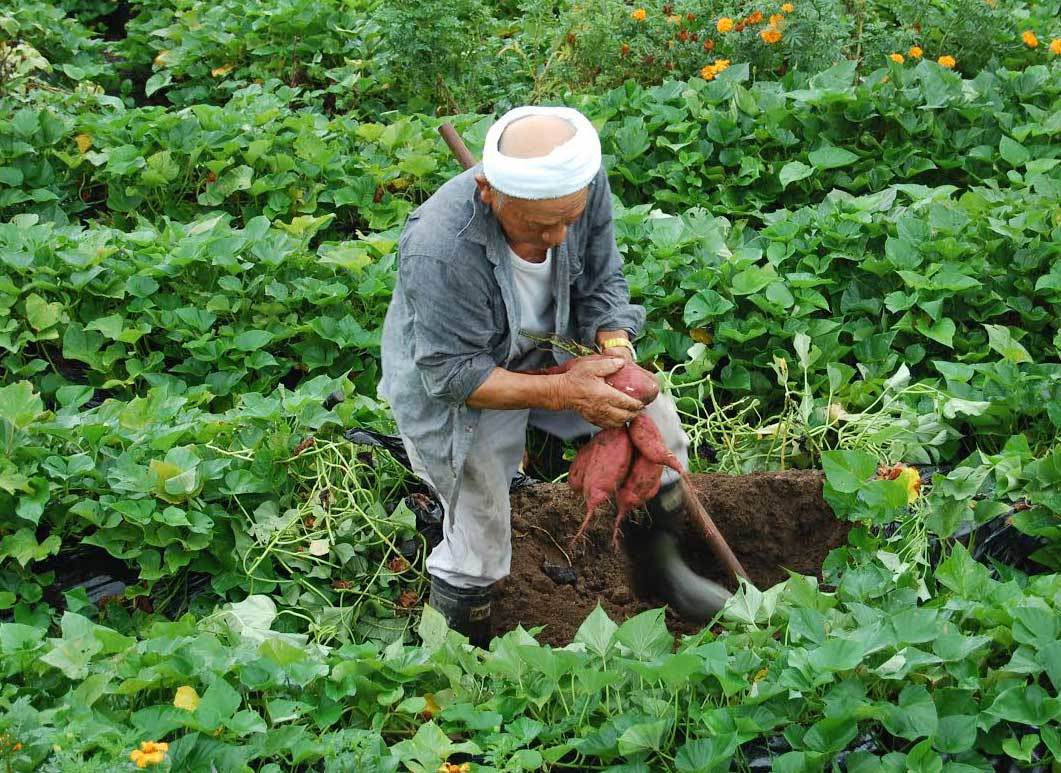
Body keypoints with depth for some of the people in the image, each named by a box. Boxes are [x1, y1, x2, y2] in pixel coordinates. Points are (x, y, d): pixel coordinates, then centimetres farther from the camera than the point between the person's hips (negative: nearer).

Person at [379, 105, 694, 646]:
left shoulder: (585, 185, -24)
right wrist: (562, 392, -39)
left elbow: (602, 284, -7)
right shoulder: (439, 250, -41)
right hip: (455, 389, -5)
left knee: (657, 422, 3)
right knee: (478, 554, 1)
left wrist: (616, 348, -28)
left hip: (546, 352, 6)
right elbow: (453, 374, -31)